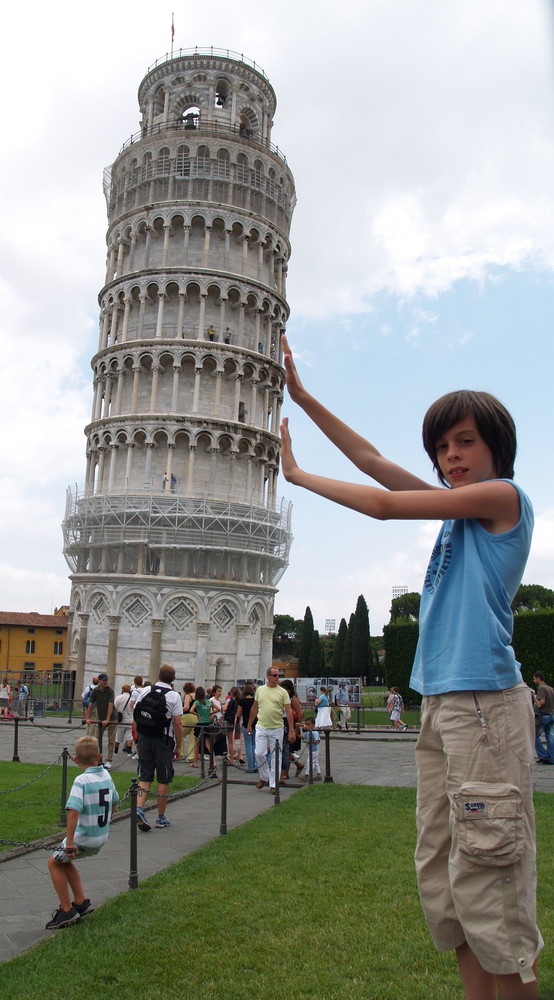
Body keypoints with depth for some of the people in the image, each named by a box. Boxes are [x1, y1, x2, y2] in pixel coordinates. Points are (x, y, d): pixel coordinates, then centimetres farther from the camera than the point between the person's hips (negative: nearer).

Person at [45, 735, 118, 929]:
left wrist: (69, 842, -25)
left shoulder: (82, 780, -20)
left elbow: (74, 811, -29)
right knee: (64, 861, 26)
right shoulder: (106, 775, 1)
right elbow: (113, 801, 14)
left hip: (84, 838, -7)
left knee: (54, 862, 15)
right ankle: (81, 902, 25)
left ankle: (67, 910, 14)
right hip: (102, 837, 7)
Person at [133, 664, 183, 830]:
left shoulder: (145, 691, 2)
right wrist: (178, 746, -3)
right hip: (163, 741, -3)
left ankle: (139, 808, -9)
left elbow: (136, 718, 5)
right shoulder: (174, 696, -10)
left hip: (144, 739, 3)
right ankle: (161, 818, 16)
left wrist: (138, 739, 14)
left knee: (144, 777, 10)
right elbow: (177, 724, -12)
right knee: (163, 779, 8)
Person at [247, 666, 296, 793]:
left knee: (275, 756, 3)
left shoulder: (283, 692, -3)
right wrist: (249, 725, 17)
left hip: (277, 728, -2)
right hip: (261, 727, 2)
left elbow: (289, 712, -6)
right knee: (259, 754, -4)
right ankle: (264, 777, 20)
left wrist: (291, 730, -12)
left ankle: (273, 784, 13)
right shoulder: (260, 690, 5)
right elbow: (254, 709, 15)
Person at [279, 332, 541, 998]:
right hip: (439, 701, 9)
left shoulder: (503, 494, -4)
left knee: (486, 875, -4)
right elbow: (373, 461, 18)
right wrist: (302, 397, 17)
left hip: (483, 702, -8)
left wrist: (297, 474, 6)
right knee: (439, 872, 12)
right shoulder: (458, 507, 18)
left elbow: (382, 505, -6)